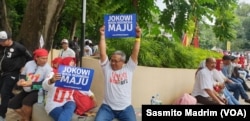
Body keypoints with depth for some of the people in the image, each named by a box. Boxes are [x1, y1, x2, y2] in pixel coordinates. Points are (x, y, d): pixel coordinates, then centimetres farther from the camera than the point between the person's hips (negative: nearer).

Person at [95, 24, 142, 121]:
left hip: (125, 108, 0)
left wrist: (138, 37, -17)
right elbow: (102, 53, -9)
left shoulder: (129, 68, 1)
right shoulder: (107, 67, 1)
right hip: (108, 107, 0)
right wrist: (102, 36, -15)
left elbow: (135, 53, -8)